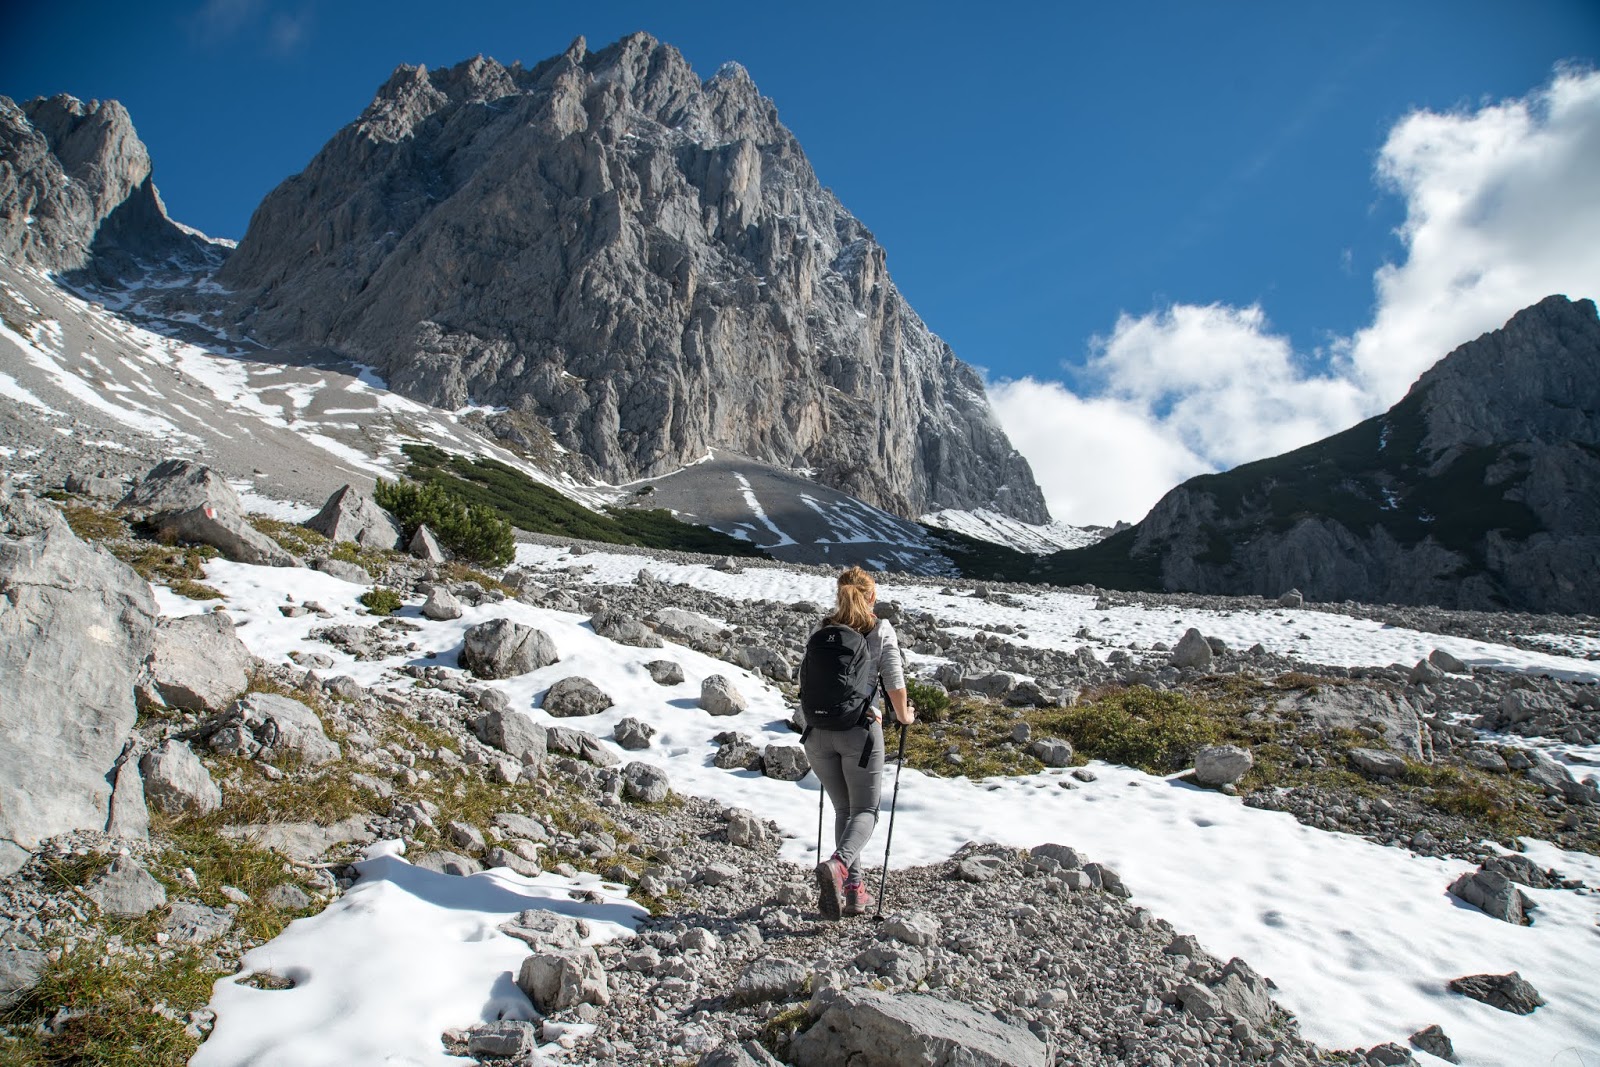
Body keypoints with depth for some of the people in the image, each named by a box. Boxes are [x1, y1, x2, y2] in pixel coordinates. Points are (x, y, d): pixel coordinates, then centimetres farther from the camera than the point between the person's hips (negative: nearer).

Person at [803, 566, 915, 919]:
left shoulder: (821, 630, 5)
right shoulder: (881, 630, -3)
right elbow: (895, 683, -7)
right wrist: (904, 716, 11)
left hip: (818, 731, 4)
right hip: (860, 731, -3)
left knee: (843, 810, 18)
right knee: (865, 811, 8)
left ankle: (853, 888, 14)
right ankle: (838, 864, -19)